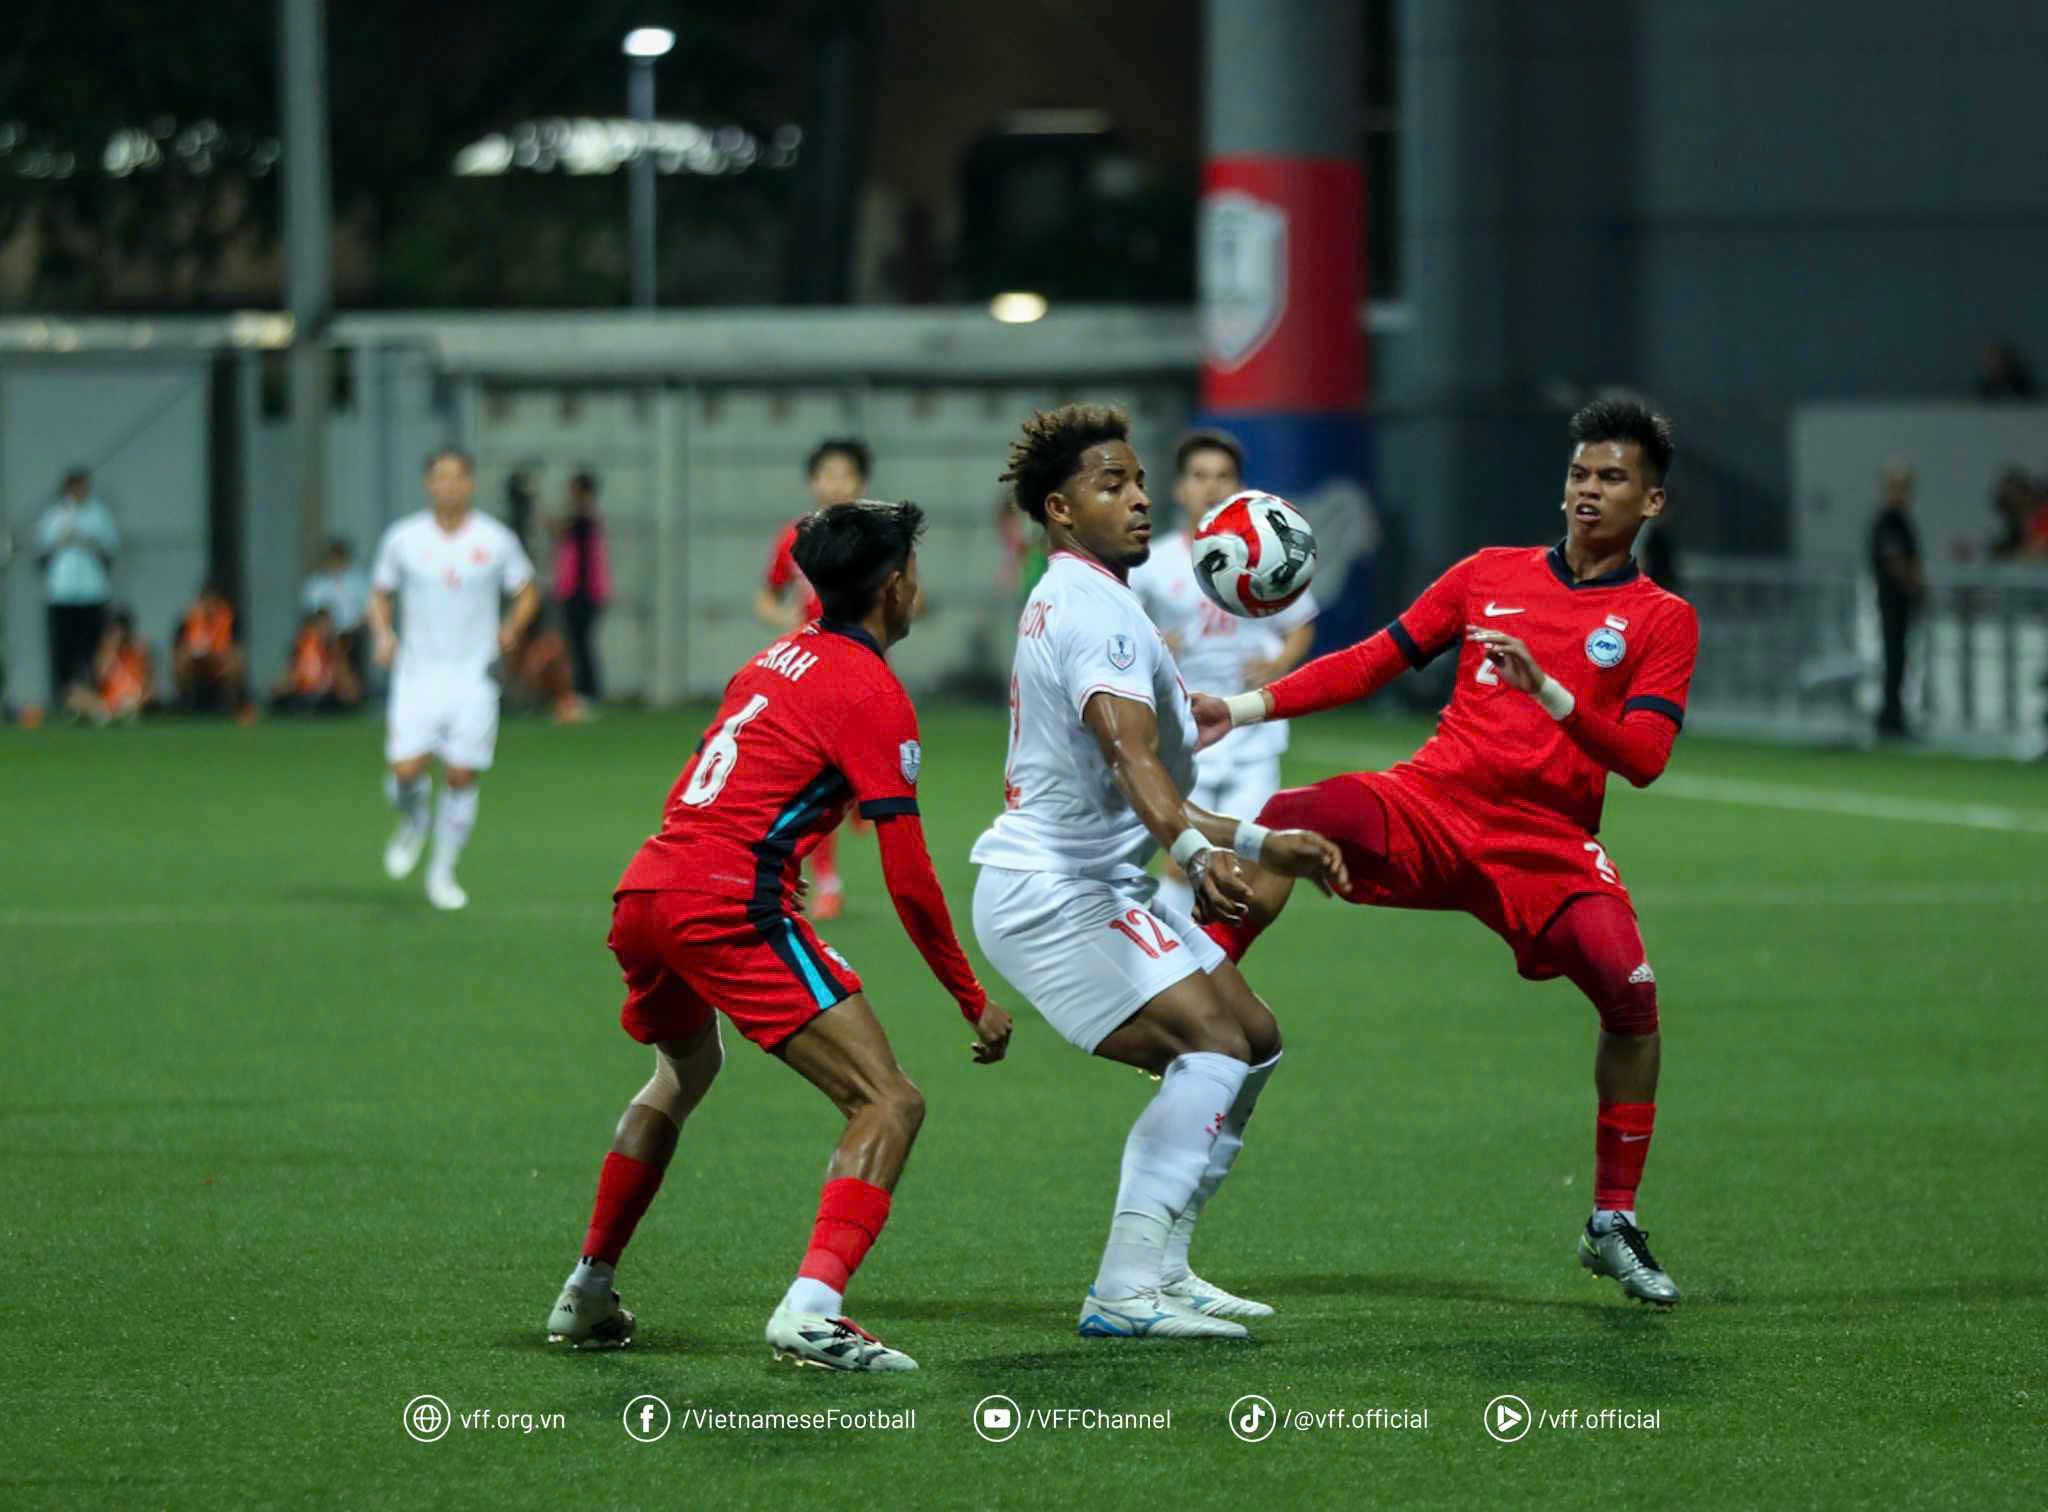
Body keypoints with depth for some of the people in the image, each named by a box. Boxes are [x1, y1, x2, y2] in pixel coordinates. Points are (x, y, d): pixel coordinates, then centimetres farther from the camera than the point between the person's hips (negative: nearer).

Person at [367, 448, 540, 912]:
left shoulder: (496, 540, 0)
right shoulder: (403, 538, 2)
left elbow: (527, 591, 12)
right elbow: (380, 594, 13)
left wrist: (512, 630, -6)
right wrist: (382, 634, -6)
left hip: (473, 677, 0)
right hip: (417, 674, 0)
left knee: (462, 778, -2)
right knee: (406, 772, -13)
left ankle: (443, 873, 14)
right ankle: (413, 823, 22)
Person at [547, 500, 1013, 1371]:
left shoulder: (779, 659, 21)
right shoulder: (871, 691, -3)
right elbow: (909, 881, -7)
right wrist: (973, 1001, 1)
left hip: (641, 895, 9)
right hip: (728, 901, -9)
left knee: (684, 1071, 36)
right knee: (889, 1104, -9)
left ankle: (585, 1297, 40)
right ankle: (811, 1311, -27)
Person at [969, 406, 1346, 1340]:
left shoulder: (1072, 602, 20)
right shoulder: (1094, 609, -16)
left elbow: (1137, 783, 26)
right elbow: (1128, 754, -34)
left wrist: (1257, 843, 26)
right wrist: (1195, 849, -49)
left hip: (1094, 887, 11)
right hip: (1050, 893, -11)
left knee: (1254, 1040, 13)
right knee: (1213, 1046, -21)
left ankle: (1156, 1266, 12)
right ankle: (1126, 1292, -26)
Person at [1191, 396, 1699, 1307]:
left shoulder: (1662, 620, 6)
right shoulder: (1491, 575, 14)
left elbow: (1644, 757, -7)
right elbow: (1372, 662, 15)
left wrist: (1548, 691, -22)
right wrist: (1244, 708, 5)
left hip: (1546, 846, -1)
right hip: (1430, 806, 1)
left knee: (1630, 993, -20)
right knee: (1292, 819, -28)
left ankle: (1613, 1225, -2)